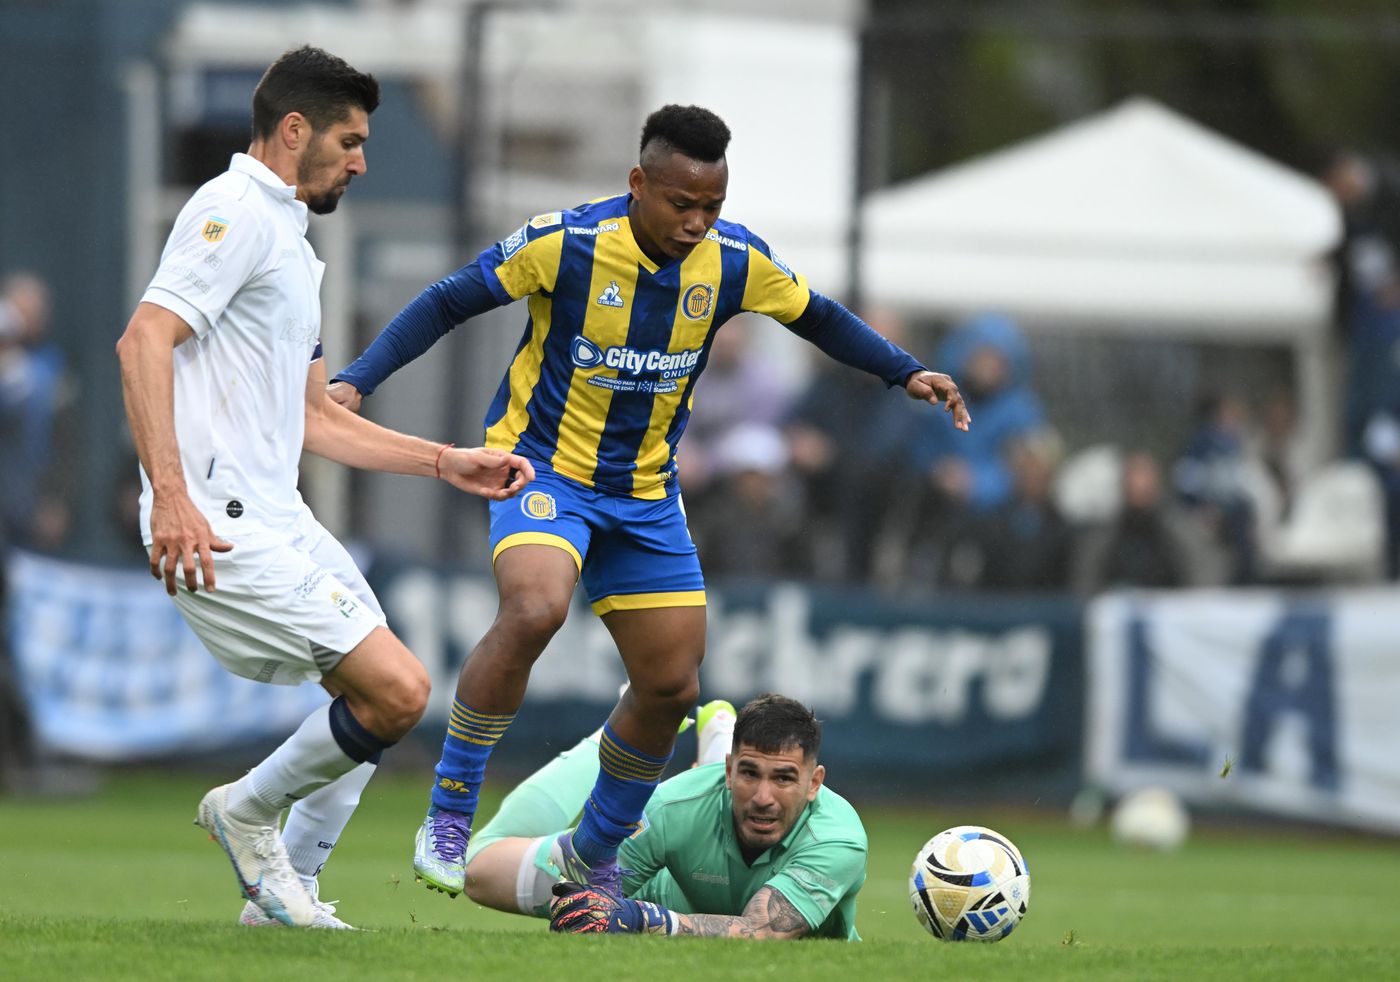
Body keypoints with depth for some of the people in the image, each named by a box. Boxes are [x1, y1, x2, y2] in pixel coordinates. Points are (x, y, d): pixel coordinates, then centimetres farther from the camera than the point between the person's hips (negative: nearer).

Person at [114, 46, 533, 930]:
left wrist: (446, 462, 23)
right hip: (219, 525, -11)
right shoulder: (235, 213, -9)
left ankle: (284, 889, 21)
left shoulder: (289, 241, 23)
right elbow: (145, 340, -21)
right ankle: (248, 811, 5)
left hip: (276, 520, 11)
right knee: (397, 690, -15)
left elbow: (314, 417, 28)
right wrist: (170, 497, -30)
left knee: (386, 693, 16)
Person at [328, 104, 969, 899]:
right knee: (534, 610, -33)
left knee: (673, 686, 4)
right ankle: (449, 814, -19)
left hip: (646, 494, 5)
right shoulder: (563, 244, -20)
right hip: (543, 467, -5)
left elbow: (817, 318, 10)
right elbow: (449, 304, -10)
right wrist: (357, 380, -19)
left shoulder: (736, 260, -8)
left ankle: (595, 856, 28)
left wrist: (906, 372, 0)